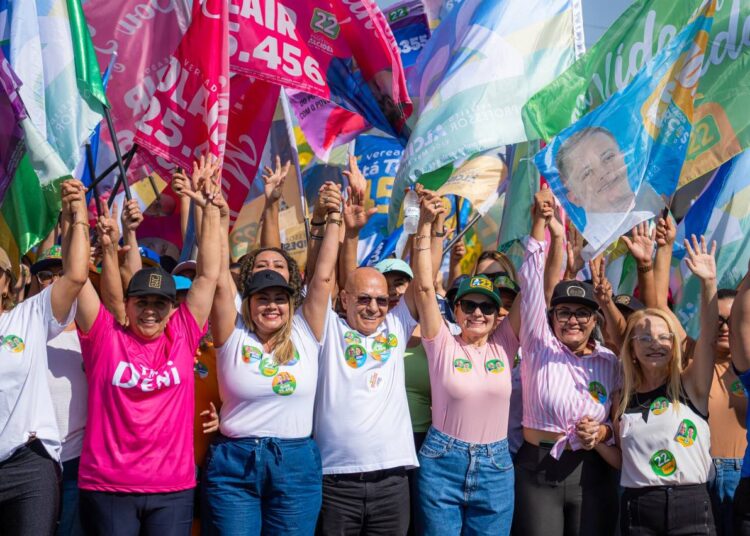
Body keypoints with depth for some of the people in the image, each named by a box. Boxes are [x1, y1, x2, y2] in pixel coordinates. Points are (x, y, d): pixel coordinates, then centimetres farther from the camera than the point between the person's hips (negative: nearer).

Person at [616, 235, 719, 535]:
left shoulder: (690, 386, 0)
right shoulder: (623, 398, 6)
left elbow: (708, 337, -16)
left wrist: (708, 283, -26)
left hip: (691, 506, -2)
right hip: (638, 509, 2)